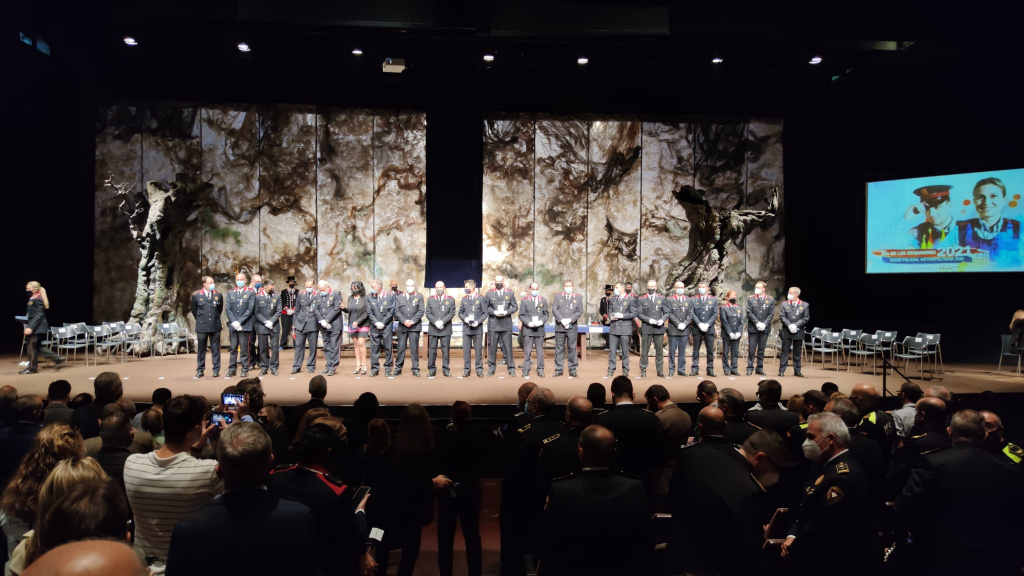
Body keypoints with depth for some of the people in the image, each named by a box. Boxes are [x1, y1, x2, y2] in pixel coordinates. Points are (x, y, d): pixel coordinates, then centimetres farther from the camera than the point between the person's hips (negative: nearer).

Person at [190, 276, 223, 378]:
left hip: (215, 326, 1)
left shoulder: (218, 295, 3)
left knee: (215, 349, 4)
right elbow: (194, 310, 13)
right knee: (201, 349, 6)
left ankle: (216, 370, 9)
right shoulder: (196, 295, 0)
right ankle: (200, 370, 14)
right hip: (201, 326, -1)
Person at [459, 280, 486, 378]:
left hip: (477, 328, -3)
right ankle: (466, 370, 9)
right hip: (466, 328, 3)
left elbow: (485, 313, -2)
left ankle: (479, 370, 8)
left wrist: (478, 322, -14)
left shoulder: (481, 299, 0)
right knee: (466, 350, 3)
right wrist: (465, 319, -8)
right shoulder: (464, 299, 9)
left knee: (478, 350, 1)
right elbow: (460, 313, 12)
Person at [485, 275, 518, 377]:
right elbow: (485, 307, 6)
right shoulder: (489, 294, 6)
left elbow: (515, 307, 8)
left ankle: (511, 369, 7)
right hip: (493, 324, 0)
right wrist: (494, 312, -11)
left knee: (508, 347, 1)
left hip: (506, 324, 0)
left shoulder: (510, 293, 8)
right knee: (492, 347, 3)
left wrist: (506, 312, -9)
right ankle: (491, 368, 12)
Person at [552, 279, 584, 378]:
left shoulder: (578, 297, 9)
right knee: (559, 348, 3)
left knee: (572, 348, 1)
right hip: (559, 327, 0)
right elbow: (554, 309, 0)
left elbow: (580, 311, 1)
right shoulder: (558, 296, 9)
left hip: (572, 327, 0)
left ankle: (572, 370, 6)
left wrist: (569, 320, -12)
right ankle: (558, 369, 8)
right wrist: (562, 320, -13)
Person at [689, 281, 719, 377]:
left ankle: (710, 369, 8)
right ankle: (694, 369, 7)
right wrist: (699, 324, -13)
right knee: (696, 350, 3)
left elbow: (715, 314, 1)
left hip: (709, 329, 0)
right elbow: (692, 314, -1)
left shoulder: (714, 300, 8)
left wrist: (707, 324, -11)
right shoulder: (694, 300, 7)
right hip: (697, 329, 0)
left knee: (710, 350, 2)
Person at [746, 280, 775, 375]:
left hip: (764, 328, 1)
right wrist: (757, 323, -14)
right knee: (751, 349, 0)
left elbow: (771, 314, 0)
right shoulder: (750, 299, 3)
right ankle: (750, 368, 5)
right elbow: (749, 313, -4)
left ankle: (760, 368, 14)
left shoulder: (771, 300, 5)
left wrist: (764, 324, -12)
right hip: (753, 328, -1)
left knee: (761, 349, 8)